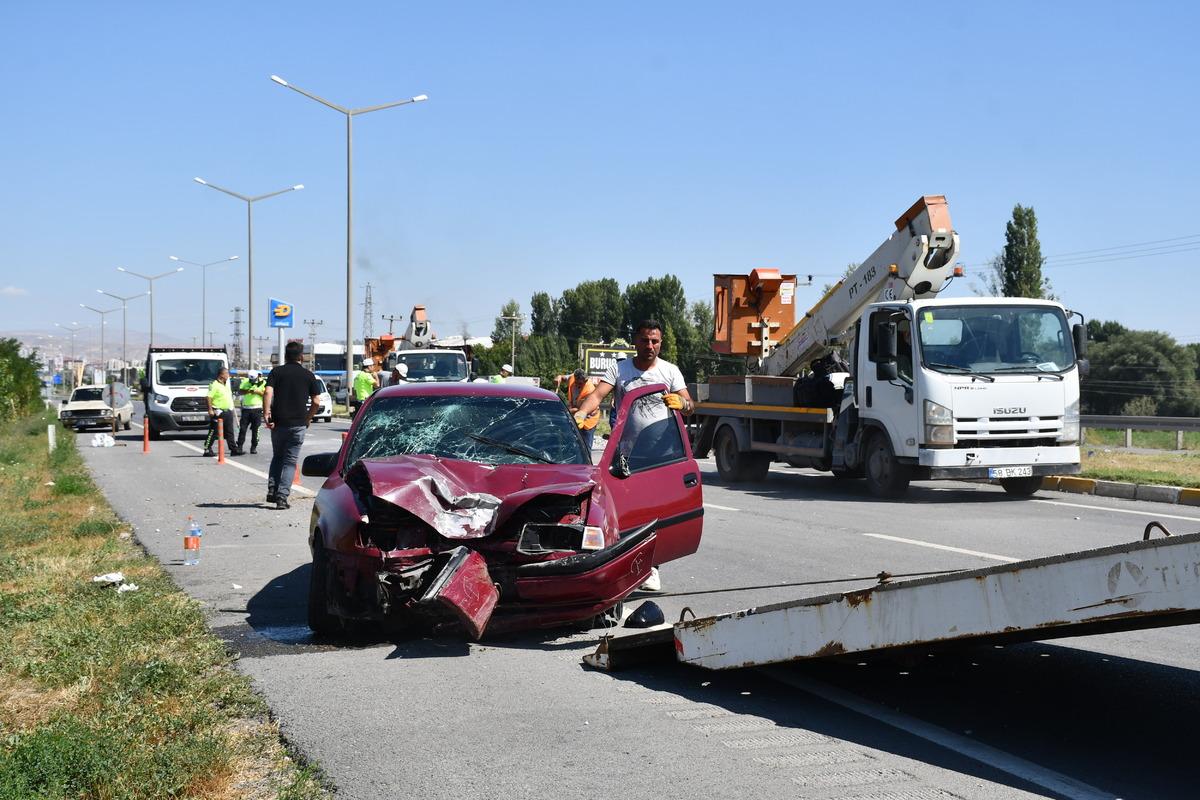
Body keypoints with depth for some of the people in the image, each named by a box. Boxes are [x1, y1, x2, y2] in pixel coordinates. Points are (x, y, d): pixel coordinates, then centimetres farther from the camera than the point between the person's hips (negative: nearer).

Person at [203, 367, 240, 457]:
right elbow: (208, 398, -18)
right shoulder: (214, 385, -12)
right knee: (213, 432, -5)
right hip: (218, 412, -8)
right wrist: (210, 410, -24)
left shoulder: (227, 385, 17)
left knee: (229, 432, 9)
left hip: (228, 411, 8)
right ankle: (207, 449, 0)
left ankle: (234, 449, 11)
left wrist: (231, 409, 24)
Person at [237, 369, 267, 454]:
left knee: (255, 429, -1)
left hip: (257, 409, -2)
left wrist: (257, 392, -17)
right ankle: (240, 446, 6)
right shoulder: (245, 382, 9)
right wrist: (249, 391, -15)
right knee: (242, 428, 0)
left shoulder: (263, 382, 3)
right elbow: (241, 391, 2)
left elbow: (266, 393, -3)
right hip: (246, 408, 2)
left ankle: (254, 447, 6)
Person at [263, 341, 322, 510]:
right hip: (298, 424, -1)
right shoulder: (308, 375, 6)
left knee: (277, 456, 19)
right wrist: (308, 419, 14)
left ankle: (272, 491, 11)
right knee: (290, 461, 4)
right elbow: (316, 402, 2)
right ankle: (282, 496, -6)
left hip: (278, 422, 1)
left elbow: (268, 393, -12)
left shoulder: (276, 372, 4)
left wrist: (267, 413, -10)